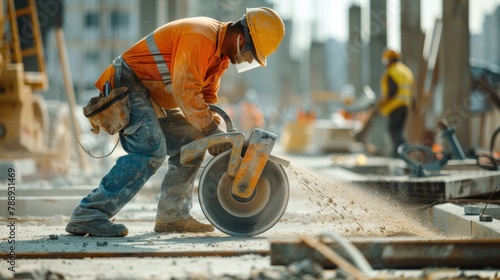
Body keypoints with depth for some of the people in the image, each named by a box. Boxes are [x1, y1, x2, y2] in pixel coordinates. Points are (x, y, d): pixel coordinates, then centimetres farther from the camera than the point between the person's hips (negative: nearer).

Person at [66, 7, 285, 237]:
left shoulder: (222, 53, 9)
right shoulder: (200, 37, -24)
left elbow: (207, 96, 14)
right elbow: (185, 90, -28)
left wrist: (214, 130, -2)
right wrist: (211, 129, -22)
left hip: (154, 98, 11)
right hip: (128, 83, -11)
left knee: (190, 144, 10)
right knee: (151, 151, -25)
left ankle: (171, 216, 11)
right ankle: (88, 215, -28)